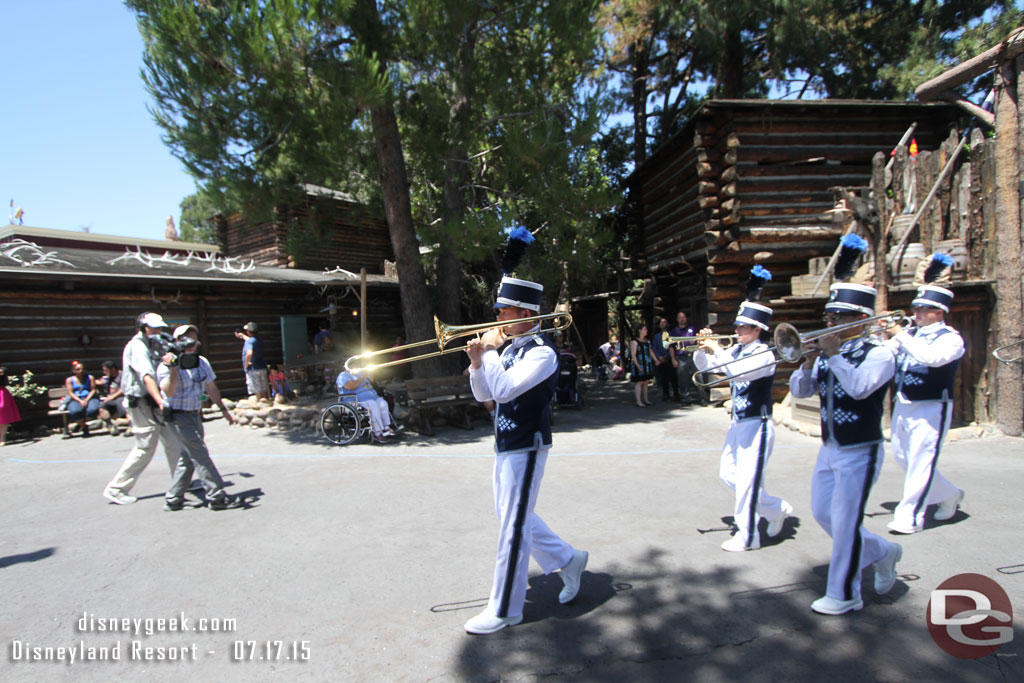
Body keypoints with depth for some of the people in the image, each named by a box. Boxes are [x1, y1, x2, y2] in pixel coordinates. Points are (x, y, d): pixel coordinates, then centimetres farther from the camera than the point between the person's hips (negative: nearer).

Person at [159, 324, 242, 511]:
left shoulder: (202, 362, 6)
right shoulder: (167, 366, -13)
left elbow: (211, 388, 16)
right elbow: (169, 392, -27)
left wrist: (223, 409, 16)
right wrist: (174, 368, -33)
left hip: (195, 415, 7)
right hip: (178, 417, -7)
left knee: (187, 458, 12)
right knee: (200, 455, -9)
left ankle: (173, 499, 23)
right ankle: (217, 497, -5)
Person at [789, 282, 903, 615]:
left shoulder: (879, 355, -12)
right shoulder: (827, 354, 5)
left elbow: (860, 387, -31)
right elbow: (799, 390, 2)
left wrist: (833, 354, -25)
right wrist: (809, 362, -14)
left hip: (860, 453, -7)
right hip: (829, 449, 7)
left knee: (845, 523, -1)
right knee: (822, 513, 15)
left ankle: (844, 596, 16)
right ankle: (881, 552, 38)